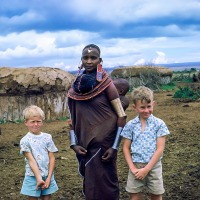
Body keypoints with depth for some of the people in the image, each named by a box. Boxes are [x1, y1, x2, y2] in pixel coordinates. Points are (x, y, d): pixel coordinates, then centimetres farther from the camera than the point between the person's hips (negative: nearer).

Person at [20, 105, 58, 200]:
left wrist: (49, 178, -6)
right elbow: (31, 160, -13)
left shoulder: (47, 137, 1)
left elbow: (52, 158, 1)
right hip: (33, 177, -2)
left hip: (47, 176, 2)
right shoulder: (25, 140, -6)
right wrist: (38, 178, -20)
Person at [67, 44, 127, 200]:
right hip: (84, 145, 5)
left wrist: (114, 147, -12)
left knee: (103, 185, -1)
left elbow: (121, 116, -8)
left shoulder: (106, 85, -8)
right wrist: (74, 144, 1)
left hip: (104, 143, -4)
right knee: (89, 183, 13)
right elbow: (72, 118, 10)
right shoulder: (75, 88, 4)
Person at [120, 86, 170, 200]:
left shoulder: (159, 124, -6)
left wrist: (147, 169, -13)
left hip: (153, 166, -1)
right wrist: (132, 168, -7)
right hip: (136, 166, 1)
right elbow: (126, 148, 3)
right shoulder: (130, 125, 0)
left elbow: (160, 149, -9)